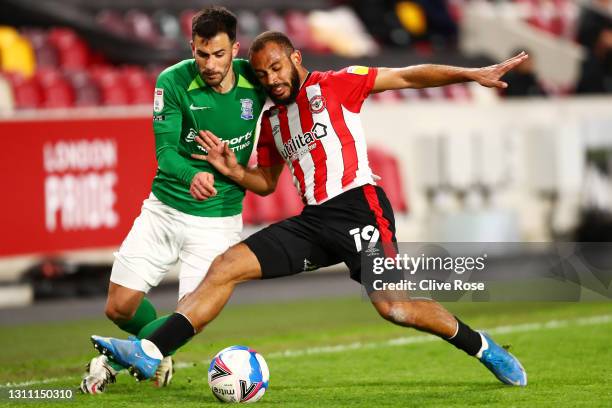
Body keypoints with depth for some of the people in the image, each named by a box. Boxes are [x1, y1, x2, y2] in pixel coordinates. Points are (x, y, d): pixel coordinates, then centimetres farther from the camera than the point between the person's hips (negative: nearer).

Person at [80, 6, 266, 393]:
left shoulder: (255, 79, -12)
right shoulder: (174, 82, -15)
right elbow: (165, 150, -20)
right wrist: (192, 176, -41)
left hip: (218, 219, 0)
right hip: (164, 209, 1)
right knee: (120, 308, 2)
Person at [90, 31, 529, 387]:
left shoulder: (334, 85, -1)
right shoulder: (271, 120, 18)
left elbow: (408, 76, -4)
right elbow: (267, 182, 27)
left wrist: (474, 74, -10)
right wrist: (233, 170, 6)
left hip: (358, 206, -6)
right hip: (314, 220, 6)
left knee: (394, 307, -19)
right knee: (225, 267, -6)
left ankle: (481, 346, 5)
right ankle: (149, 352, -11)